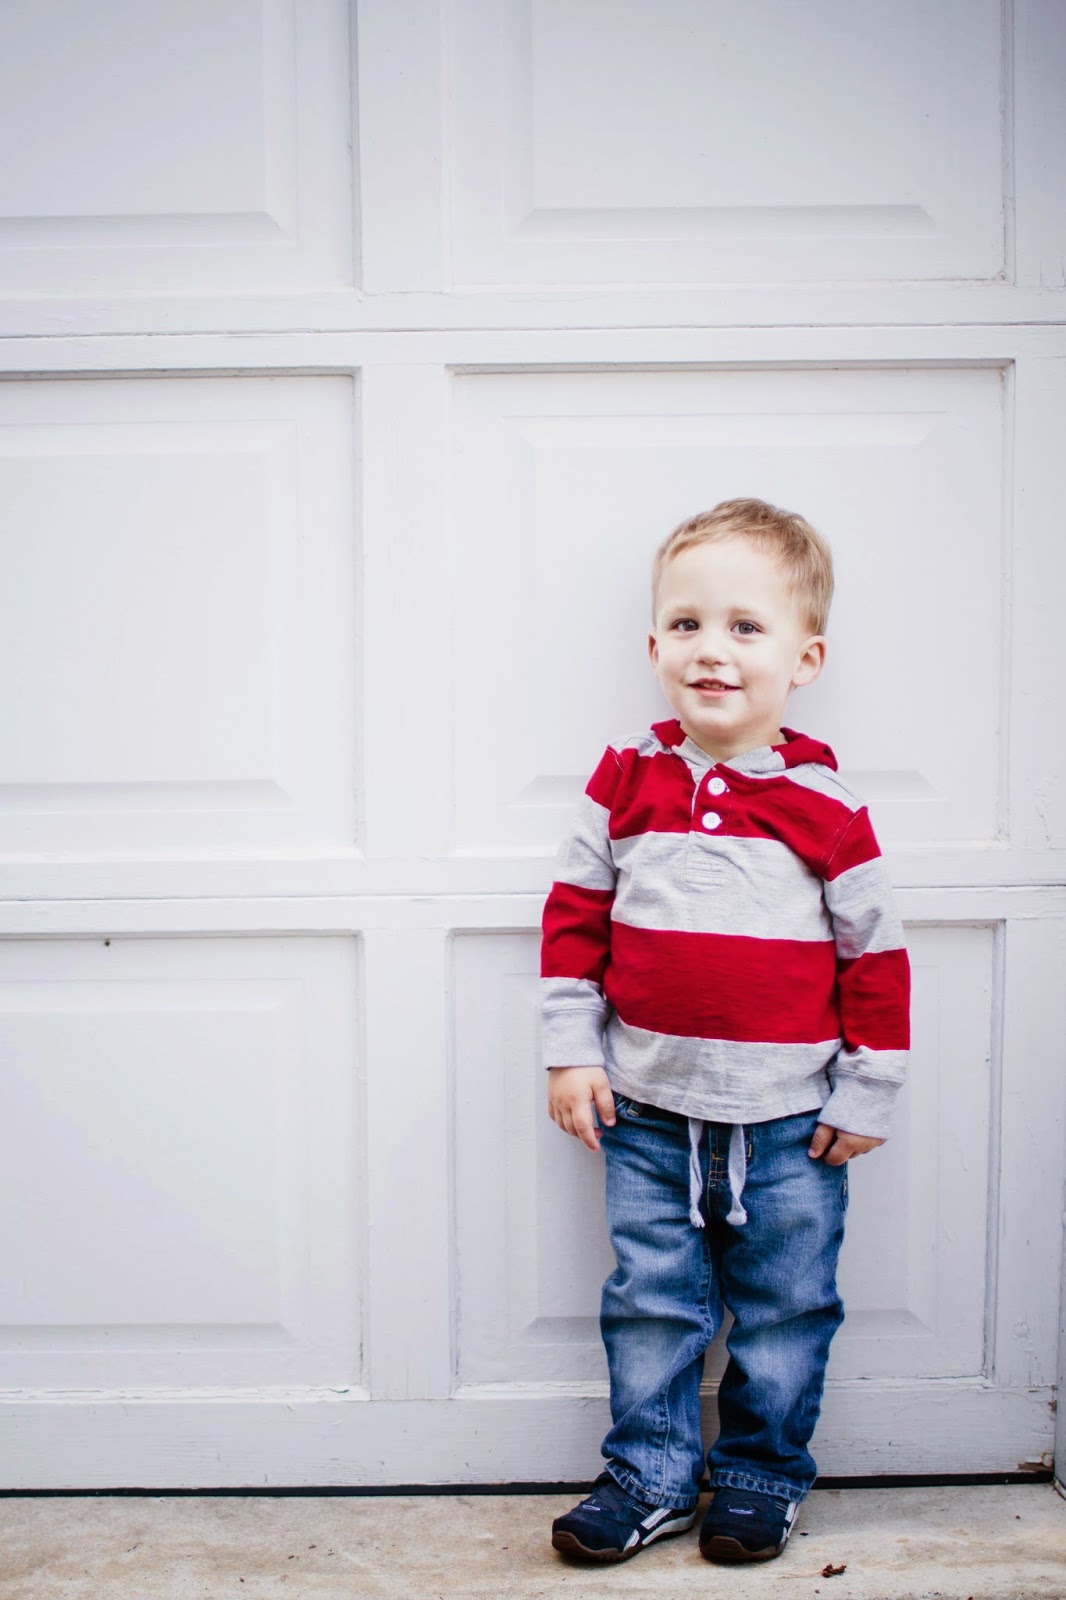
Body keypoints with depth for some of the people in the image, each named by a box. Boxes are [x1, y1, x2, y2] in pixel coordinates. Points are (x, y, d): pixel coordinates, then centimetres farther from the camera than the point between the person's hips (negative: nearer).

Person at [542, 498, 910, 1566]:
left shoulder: (822, 804, -8)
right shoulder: (624, 783, -3)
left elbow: (876, 950, -1)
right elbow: (574, 915, 5)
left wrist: (868, 1096, -1)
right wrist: (571, 1052, 1)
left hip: (789, 1118, -1)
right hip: (648, 1110, 2)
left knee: (784, 1308, 12)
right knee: (651, 1302, 11)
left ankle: (763, 1475, 31)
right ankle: (650, 1476, 28)